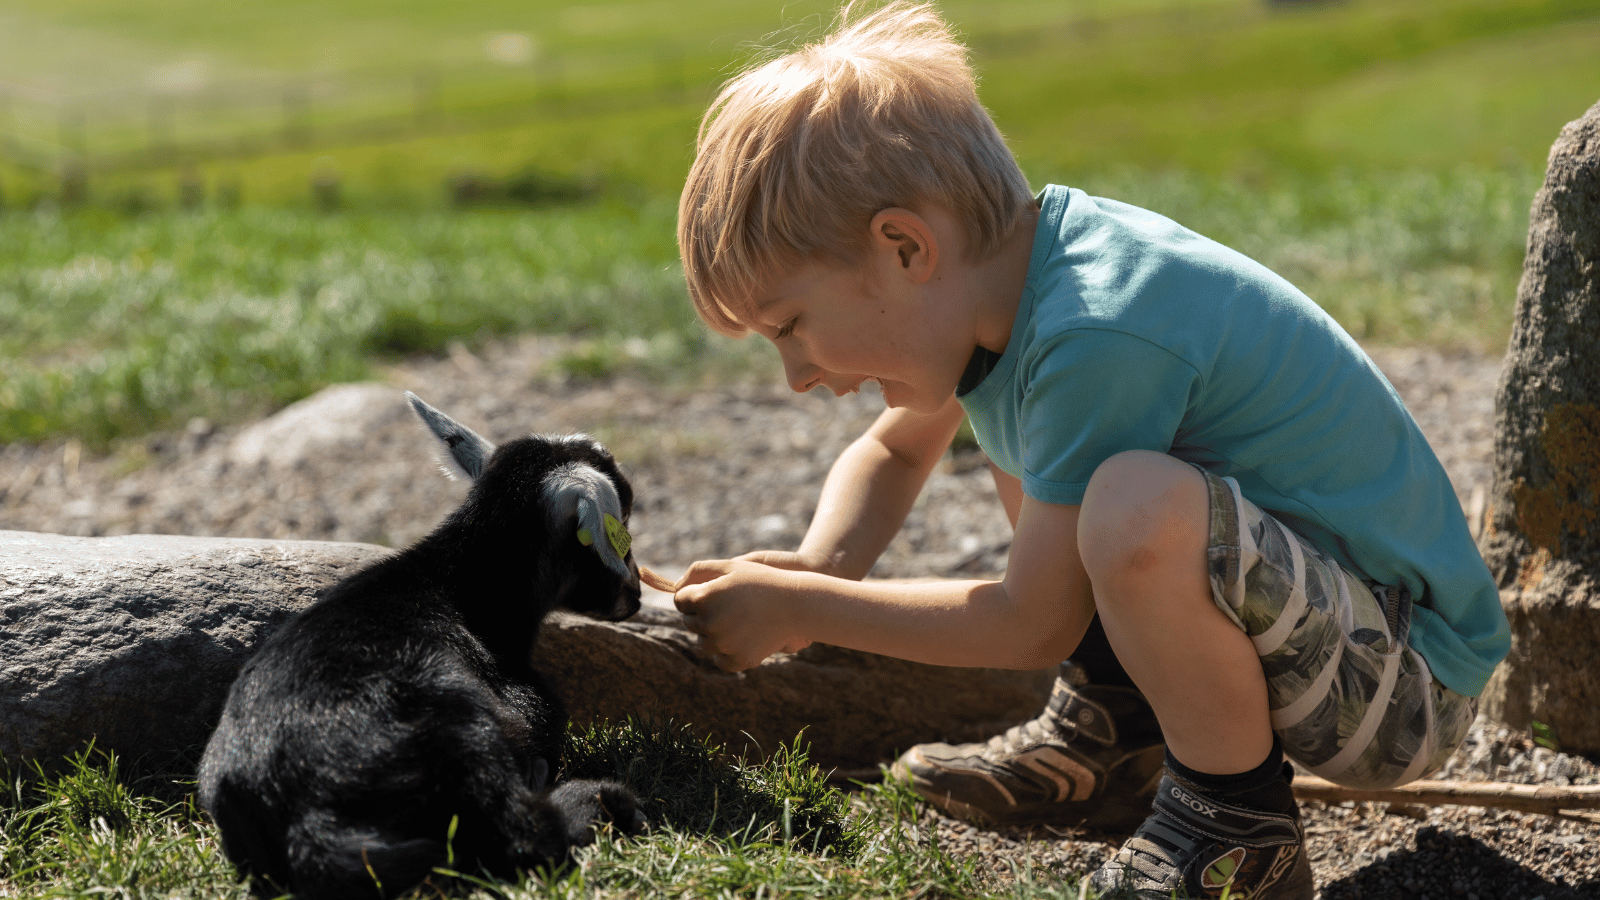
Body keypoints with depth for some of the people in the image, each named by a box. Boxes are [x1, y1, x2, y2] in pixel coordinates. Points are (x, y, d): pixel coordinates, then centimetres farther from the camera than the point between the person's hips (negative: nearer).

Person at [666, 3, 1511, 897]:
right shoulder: (1013, 267, 0)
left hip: (1413, 689, -9)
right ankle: (1113, 732, 16)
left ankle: (1237, 827, -12)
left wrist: (801, 609, -10)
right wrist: (817, 569, -3)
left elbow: (1031, 627, -20)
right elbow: (893, 449, 17)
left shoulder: (1099, 337, -28)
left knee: (1137, 506, -38)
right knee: (1004, 415, 16)